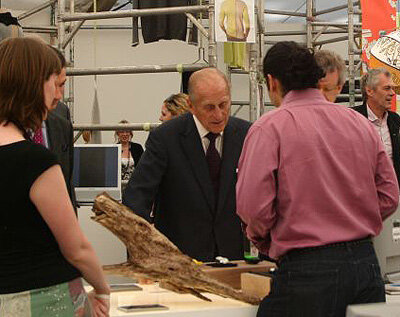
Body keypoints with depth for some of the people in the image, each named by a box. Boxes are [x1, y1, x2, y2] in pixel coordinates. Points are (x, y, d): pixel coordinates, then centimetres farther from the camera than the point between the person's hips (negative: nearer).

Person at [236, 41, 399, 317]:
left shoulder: (269, 127, -6)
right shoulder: (360, 123, 9)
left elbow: (253, 204, -12)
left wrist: (265, 242, 7)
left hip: (307, 270, -5)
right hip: (366, 262, 5)